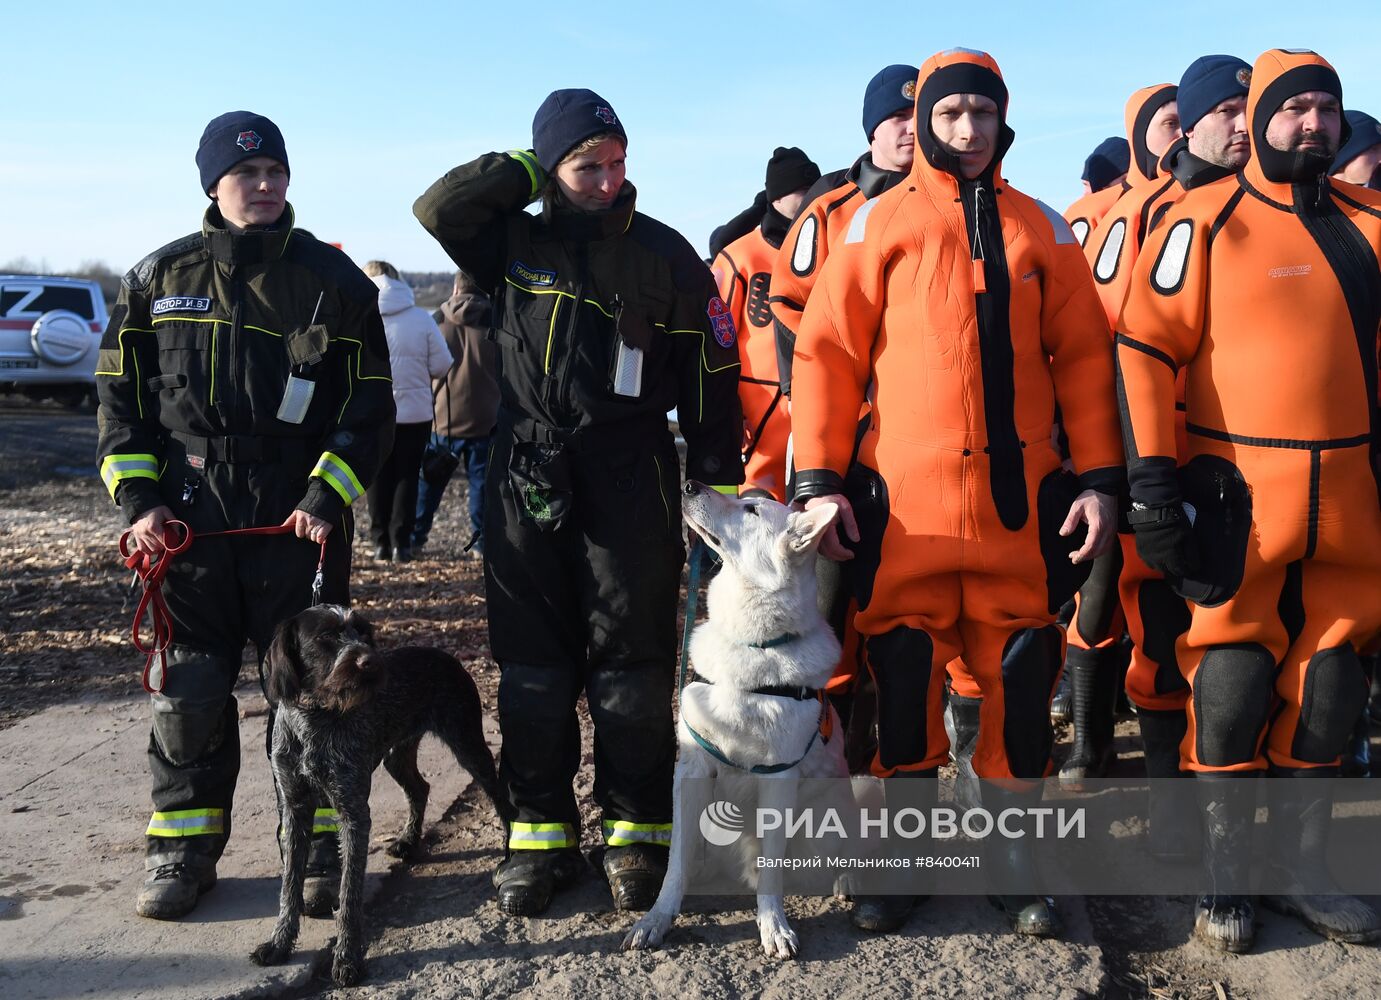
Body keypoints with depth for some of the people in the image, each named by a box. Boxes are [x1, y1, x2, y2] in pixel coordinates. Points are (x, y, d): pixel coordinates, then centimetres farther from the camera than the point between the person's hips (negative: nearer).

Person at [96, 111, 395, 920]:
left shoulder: (332, 278, 3)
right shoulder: (160, 277, 9)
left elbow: (370, 405, 2)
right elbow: (122, 397, 12)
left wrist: (328, 496, -9)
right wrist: (138, 498, 0)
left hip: (301, 512, -1)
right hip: (189, 514, 2)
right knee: (190, 687, 6)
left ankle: (320, 847, 16)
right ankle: (183, 849, 20)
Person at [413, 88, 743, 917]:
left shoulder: (665, 255, 2)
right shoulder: (517, 244, 8)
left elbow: (711, 380, 2)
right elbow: (439, 208, -9)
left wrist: (719, 492, -2)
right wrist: (531, 169, -4)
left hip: (631, 487, -2)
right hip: (527, 487, 2)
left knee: (632, 671, 3)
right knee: (533, 670, 8)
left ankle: (638, 834, 16)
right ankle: (540, 834, 20)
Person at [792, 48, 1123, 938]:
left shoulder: (1040, 228, 11)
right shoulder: (880, 222, 5)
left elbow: (1084, 357, 9)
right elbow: (827, 352, 1)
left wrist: (1100, 480, 2)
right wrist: (819, 479, -7)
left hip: (1020, 495, 2)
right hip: (904, 495, -1)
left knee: (1020, 672, 6)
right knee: (903, 671, 5)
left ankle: (1012, 853, 23)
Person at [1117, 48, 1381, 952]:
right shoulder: (1206, 223, -3)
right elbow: (1145, 349, -8)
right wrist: (1153, 478, -15)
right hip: (1240, 501, -5)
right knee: (1230, 691, 1)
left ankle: (1303, 870, 27)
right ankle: (1225, 878, 18)